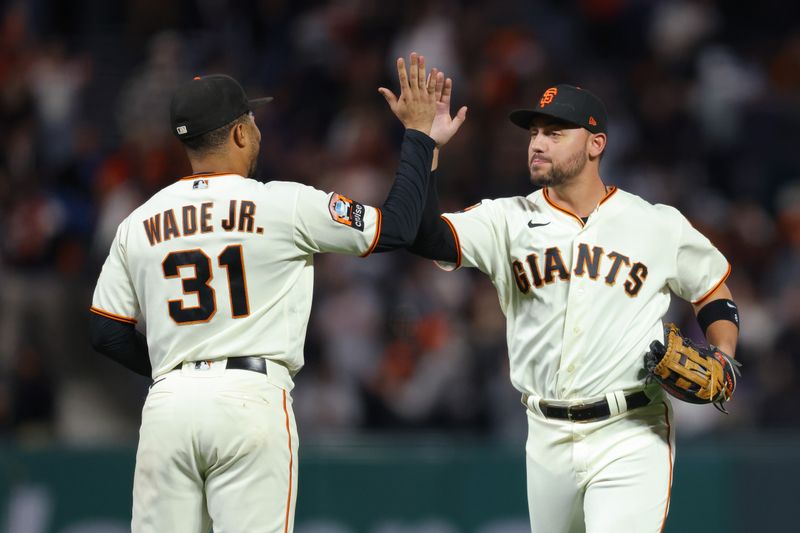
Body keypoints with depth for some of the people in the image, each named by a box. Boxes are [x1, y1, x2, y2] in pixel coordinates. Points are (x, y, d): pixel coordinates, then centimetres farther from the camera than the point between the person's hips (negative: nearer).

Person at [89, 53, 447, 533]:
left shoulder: (138, 223, 9)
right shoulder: (286, 205, -1)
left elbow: (107, 334, 11)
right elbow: (399, 226, 6)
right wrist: (419, 131, 16)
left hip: (168, 404, 4)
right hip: (251, 400, -3)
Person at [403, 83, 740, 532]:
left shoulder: (659, 226, 1)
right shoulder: (507, 221, 3)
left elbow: (715, 295, 14)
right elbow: (428, 238, -13)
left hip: (631, 439, -3)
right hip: (548, 439, 3)